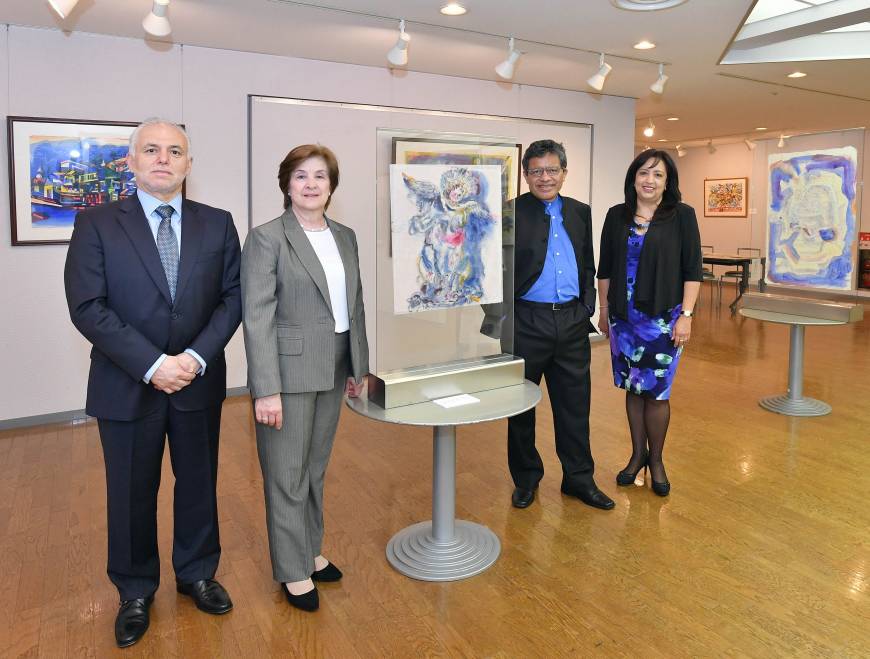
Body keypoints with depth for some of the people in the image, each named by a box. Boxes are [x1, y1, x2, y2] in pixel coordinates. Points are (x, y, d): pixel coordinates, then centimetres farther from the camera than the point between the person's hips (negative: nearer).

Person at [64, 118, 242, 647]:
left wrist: (196, 357, -14)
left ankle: (197, 574, 37)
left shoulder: (218, 224, 3)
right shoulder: (97, 225, -4)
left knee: (199, 483, 15)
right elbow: (87, 307, -11)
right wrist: (152, 364, -18)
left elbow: (233, 297, -1)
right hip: (127, 385, -1)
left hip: (199, 381, 2)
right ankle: (136, 592, 34)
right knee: (131, 493, 12)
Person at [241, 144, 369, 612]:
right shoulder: (267, 238, -10)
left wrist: (358, 366, 12)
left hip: (333, 371, 6)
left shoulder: (345, 237, 9)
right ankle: (293, 571, 24)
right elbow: (257, 318, -15)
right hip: (289, 371, -6)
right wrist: (267, 390, -19)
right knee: (287, 475, 7)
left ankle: (311, 551, 36)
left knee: (316, 468, 18)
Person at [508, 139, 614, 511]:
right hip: (526, 322, -4)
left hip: (572, 322, 4)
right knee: (521, 404, 9)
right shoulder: (510, 213, -6)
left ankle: (579, 478, 26)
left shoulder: (580, 212, 10)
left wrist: (587, 307, 9)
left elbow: (588, 266, 16)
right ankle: (526, 478, 27)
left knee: (574, 405, 11)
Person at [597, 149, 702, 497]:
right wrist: (604, 309, 10)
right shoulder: (617, 216, 6)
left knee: (656, 392, 1)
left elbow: (692, 270, -5)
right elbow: (605, 268, 10)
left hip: (663, 318, -3)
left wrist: (686, 315, -10)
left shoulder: (682, 215, -3)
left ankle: (656, 460, 20)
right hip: (623, 317, 3)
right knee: (632, 388, 11)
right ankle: (638, 454, 27)